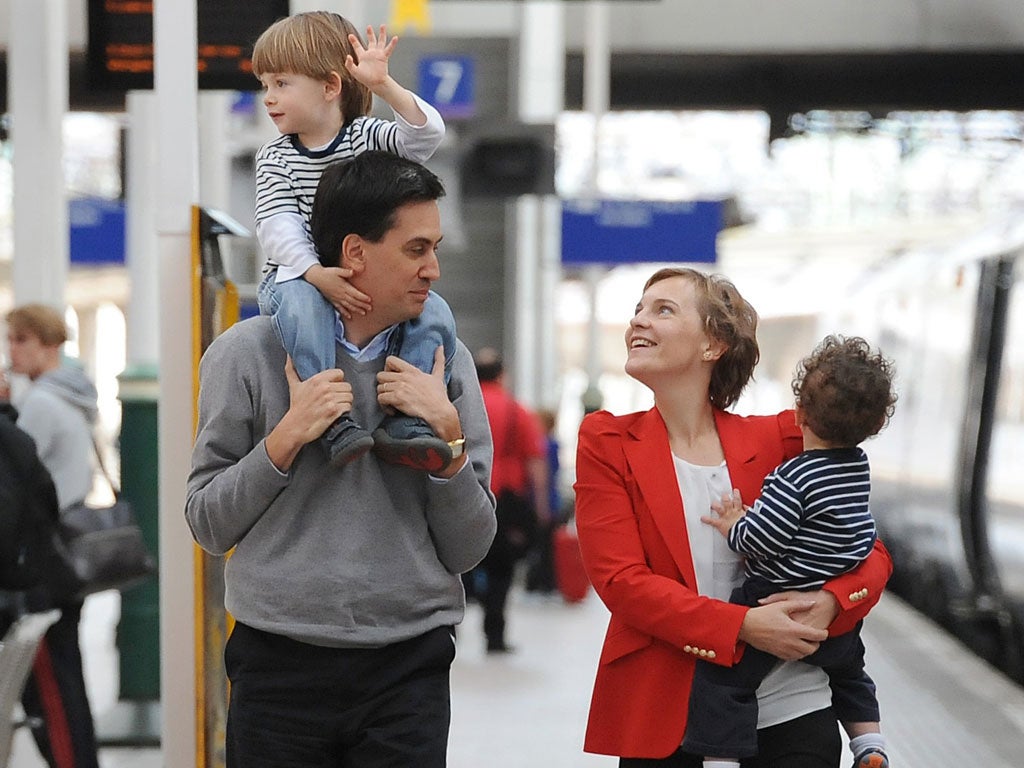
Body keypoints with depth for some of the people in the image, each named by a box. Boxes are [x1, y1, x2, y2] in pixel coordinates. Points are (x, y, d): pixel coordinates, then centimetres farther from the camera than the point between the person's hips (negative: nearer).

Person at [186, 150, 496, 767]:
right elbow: (208, 525, 1)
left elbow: (468, 551, 5)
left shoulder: (447, 362, 5)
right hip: (279, 669, -1)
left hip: (408, 672, 1)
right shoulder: (249, 353, -1)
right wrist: (287, 437, -11)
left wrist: (447, 434, -8)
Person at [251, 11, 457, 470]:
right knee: (302, 306, -37)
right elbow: (278, 226, -11)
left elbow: (426, 134, -16)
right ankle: (334, 422, -42)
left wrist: (383, 86, -29)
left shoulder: (369, 137, 3)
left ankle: (403, 425, -28)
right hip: (296, 277, -1)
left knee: (434, 313, -24)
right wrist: (317, 275, -28)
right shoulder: (275, 158, 3)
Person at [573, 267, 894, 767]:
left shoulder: (778, 439, 2)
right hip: (660, 708, 0)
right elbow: (620, 579, -9)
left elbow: (870, 550, 5)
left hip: (788, 703, 0)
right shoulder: (605, 442, 0)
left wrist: (830, 603, -17)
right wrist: (743, 626, -19)